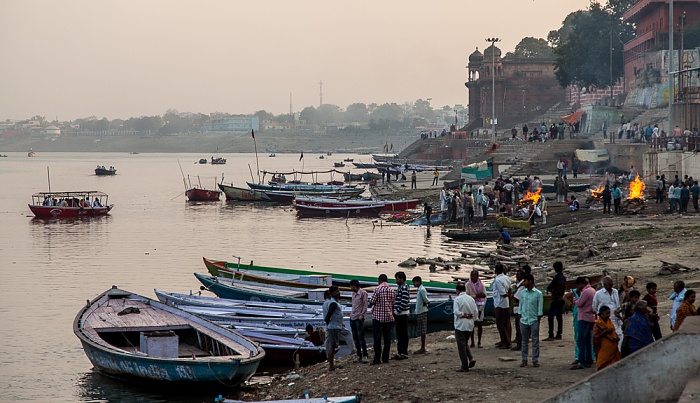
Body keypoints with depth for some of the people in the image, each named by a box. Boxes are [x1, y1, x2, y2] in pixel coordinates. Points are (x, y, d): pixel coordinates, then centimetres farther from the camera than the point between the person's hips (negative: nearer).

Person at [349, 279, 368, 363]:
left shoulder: (363, 293, -7)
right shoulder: (353, 294, 16)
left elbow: (365, 306, -10)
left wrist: (361, 316, -14)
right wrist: (351, 314, 11)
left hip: (359, 318, -8)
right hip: (352, 318, 8)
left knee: (361, 337, -11)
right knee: (355, 338, 7)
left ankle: (364, 356, -10)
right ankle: (359, 356, 10)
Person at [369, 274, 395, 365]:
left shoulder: (378, 289, -11)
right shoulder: (391, 290, 4)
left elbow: (372, 301, -11)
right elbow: (393, 303, 11)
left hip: (378, 317, -4)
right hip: (389, 317, 4)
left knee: (377, 338, -1)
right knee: (387, 338, 9)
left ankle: (377, 359, -3)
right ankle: (385, 358, 11)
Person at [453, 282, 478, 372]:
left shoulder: (457, 299, -10)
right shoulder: (471, 299, 7)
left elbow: (456, 312, -20)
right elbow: (475, 312, 4)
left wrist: (464, 315, -8)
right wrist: (469, 315, 5)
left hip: (461, 325, -6)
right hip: (470, 325, 6)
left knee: (461, 345, 0)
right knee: (465, 343, 22)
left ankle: (464, 366, 1)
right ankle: (471, 359, 4)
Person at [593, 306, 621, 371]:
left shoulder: (610, 322, 11)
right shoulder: (598, 324, -8)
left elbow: (614, 332, 21)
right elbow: (595, 336, -16)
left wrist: (617, 337, -1)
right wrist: (605, 331, -20)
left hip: (613, 349, 6)